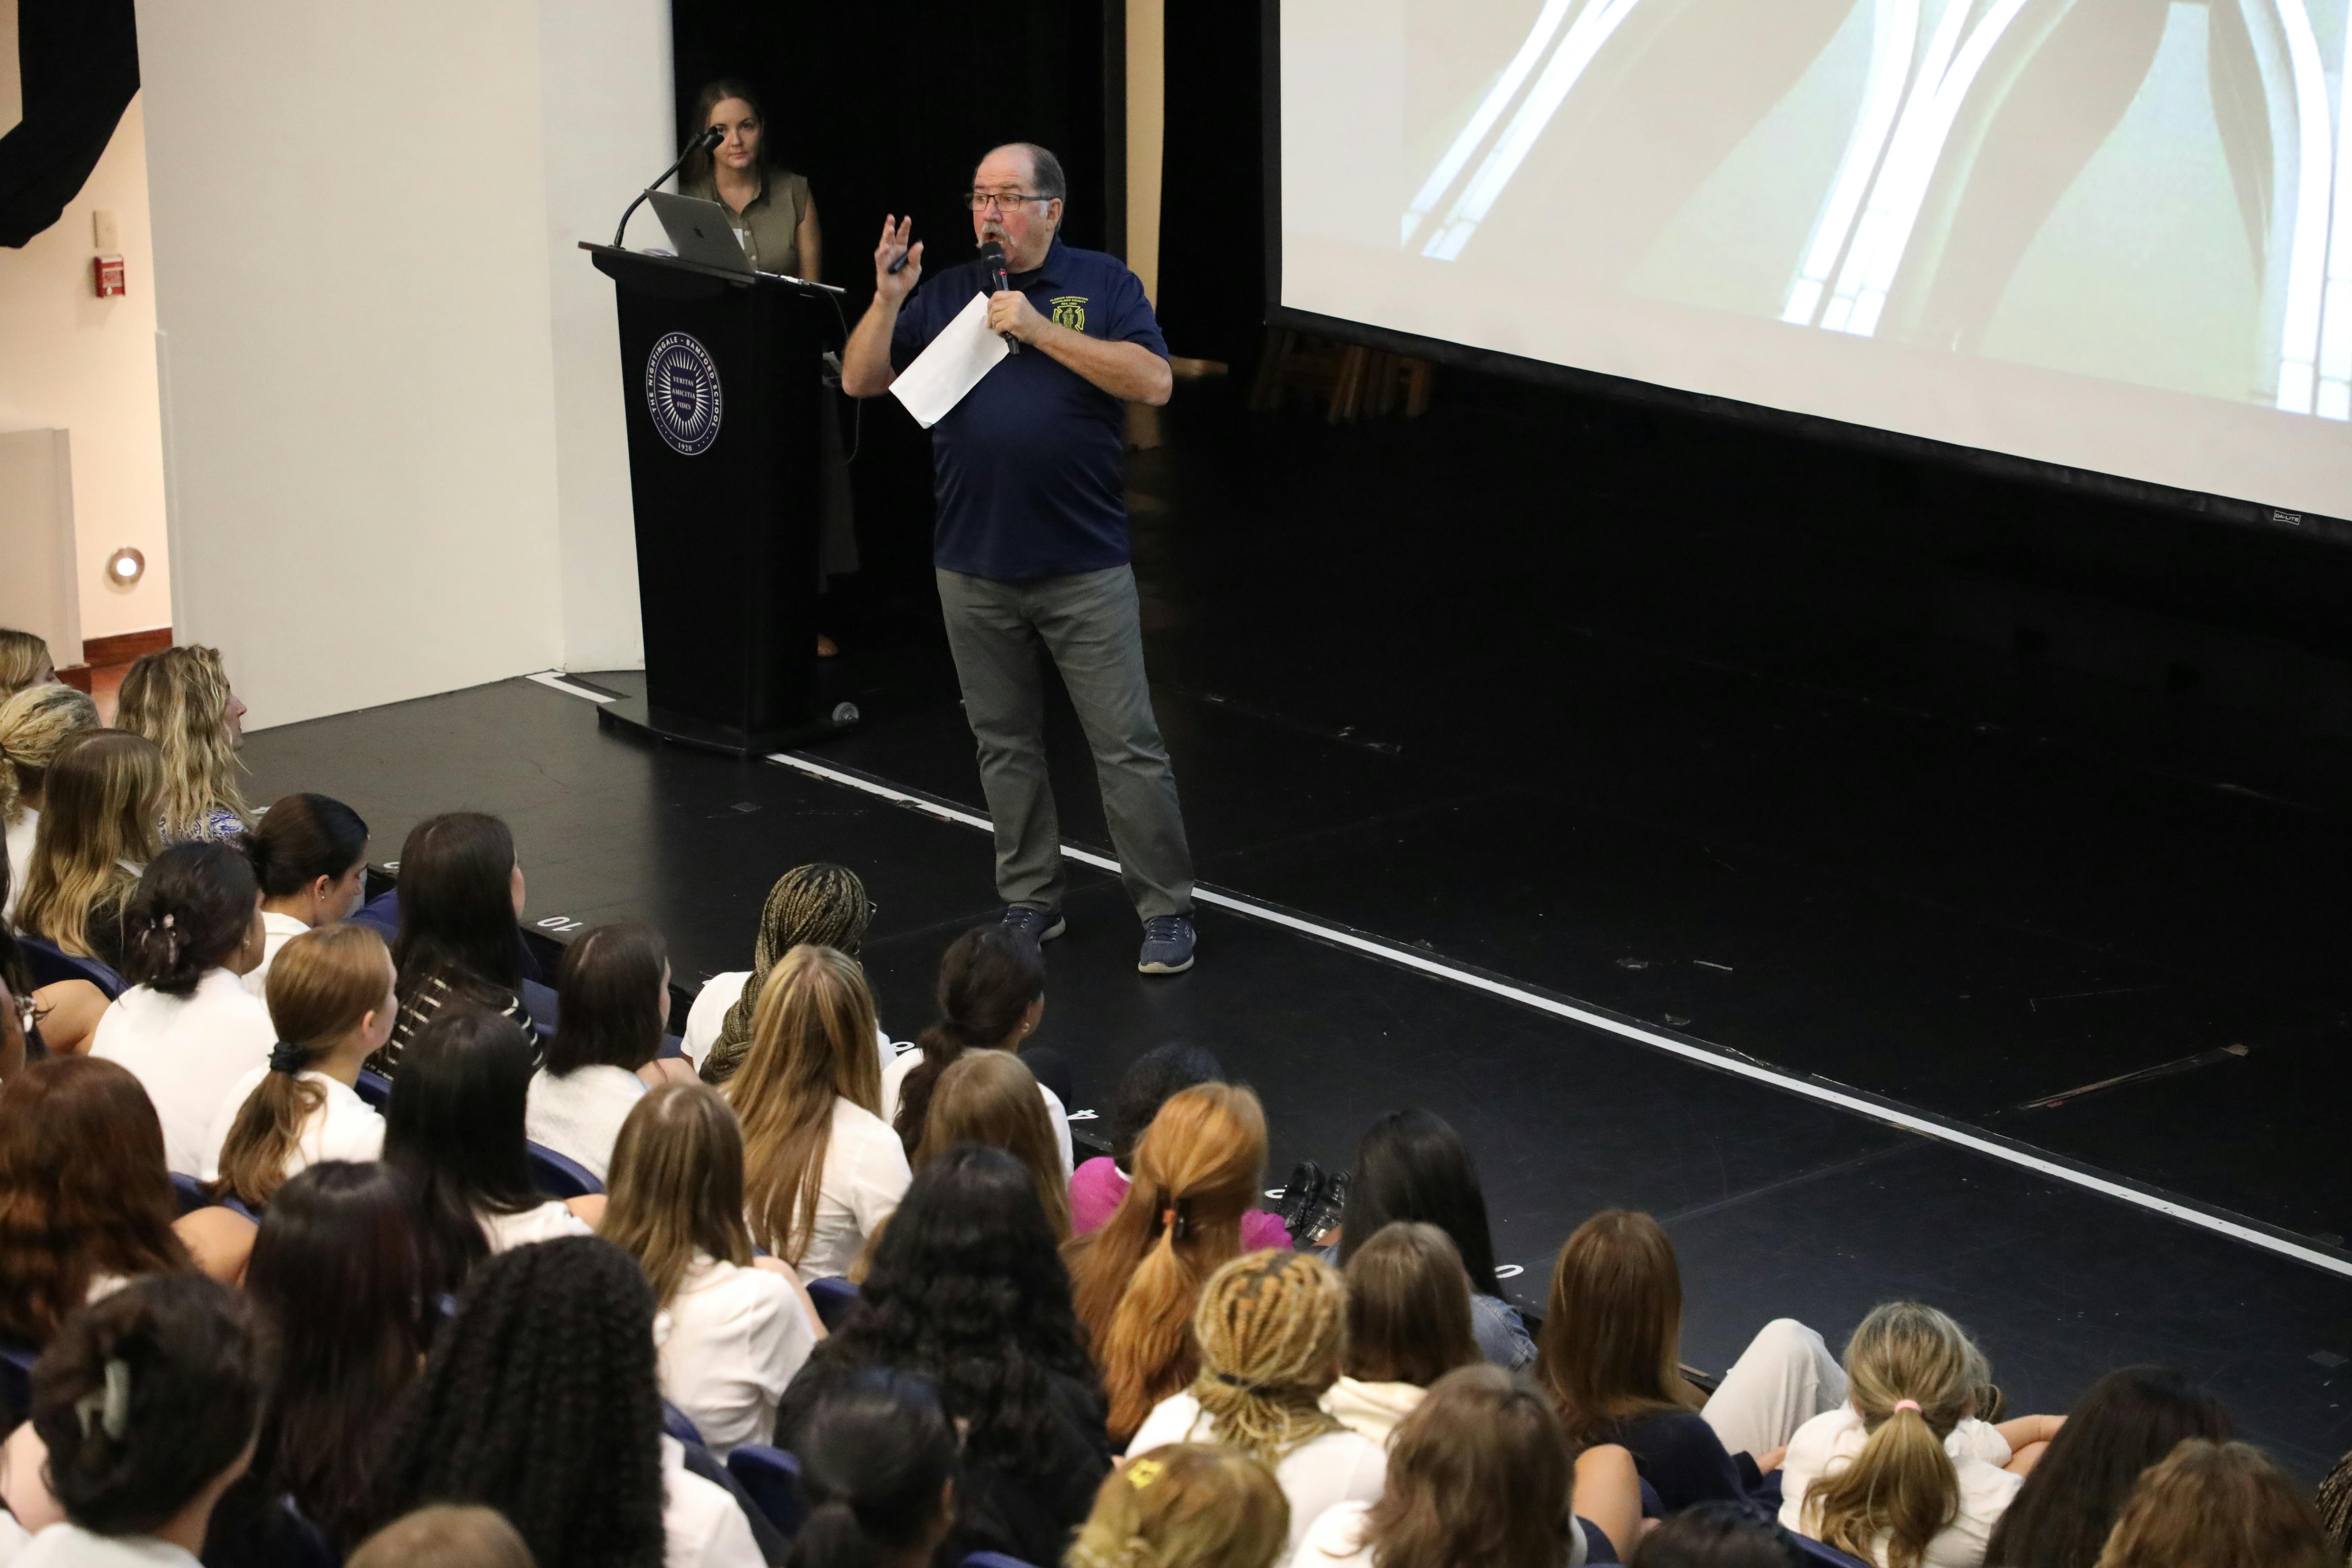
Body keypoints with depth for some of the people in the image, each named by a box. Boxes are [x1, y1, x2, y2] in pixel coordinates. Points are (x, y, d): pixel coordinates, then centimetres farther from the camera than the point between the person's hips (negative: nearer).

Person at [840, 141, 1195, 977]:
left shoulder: (1101, 283, 0)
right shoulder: (945, 295, 9)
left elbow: (1153, 381, -14)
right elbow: (860, 381, 5)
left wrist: (1040, 329, -17)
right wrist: (888, 299, -11)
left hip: (1084, 569, -4)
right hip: (974, 570, 4)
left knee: (1127, 744, -3)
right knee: (1005, 745, 12)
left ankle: (1166, 912, 5)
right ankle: (1030, 903, 24)